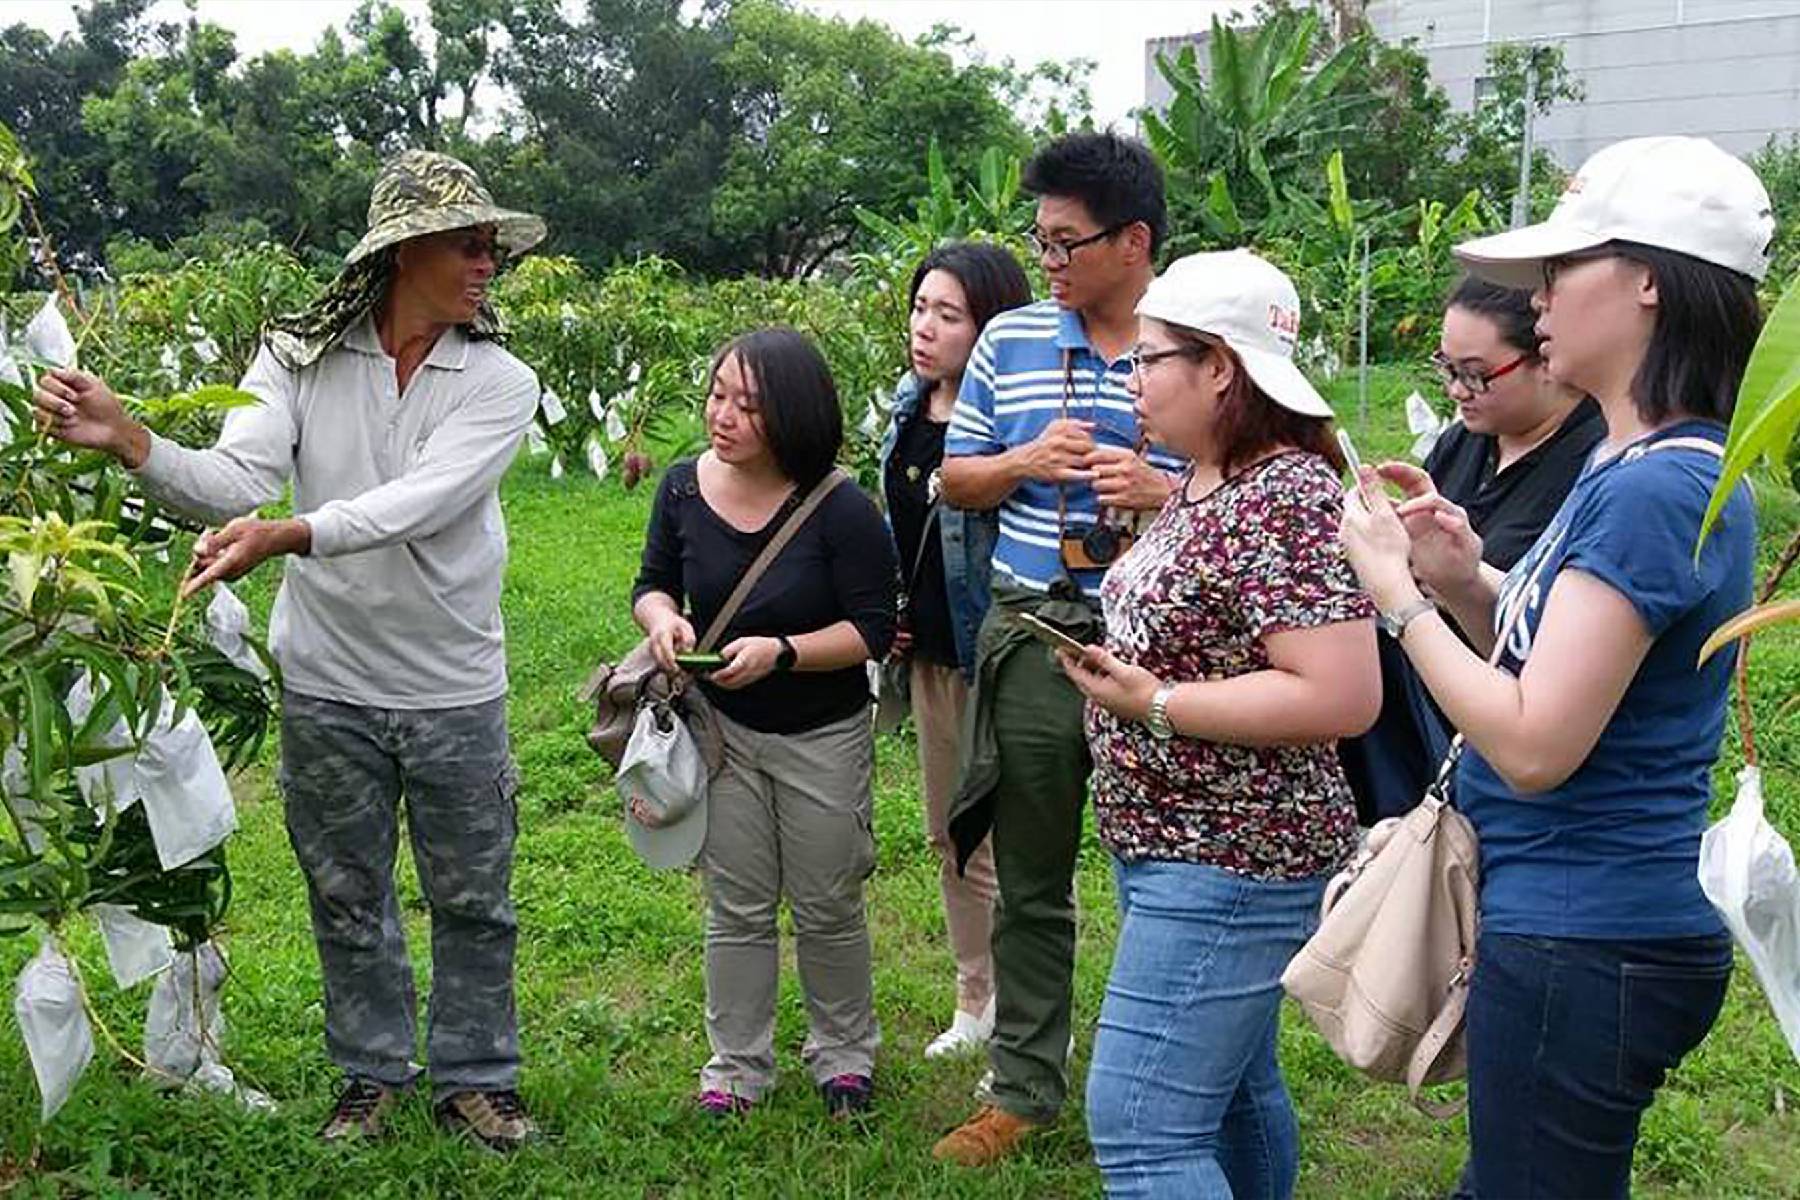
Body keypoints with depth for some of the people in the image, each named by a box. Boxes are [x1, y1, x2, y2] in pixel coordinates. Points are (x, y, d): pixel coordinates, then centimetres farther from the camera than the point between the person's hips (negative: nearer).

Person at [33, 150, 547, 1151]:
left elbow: (417, 503, -25)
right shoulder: (301, 358, -6)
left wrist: (286, 535, -39)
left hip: (454, 690, -1)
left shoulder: (500, 383, -10)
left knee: (473, 898, 10)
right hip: (327, 684, 1)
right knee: (347, 893, 15)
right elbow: (239, 483, -17)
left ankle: (477, 1078, 29)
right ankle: (373, 1074, 34)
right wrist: (129, 440, -34)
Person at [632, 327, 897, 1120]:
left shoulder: (841, 510, -20)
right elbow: (654, 581, 7)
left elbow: (872, 631, -17)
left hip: (823, 738, -3)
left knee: (827, 910, 13)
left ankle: (845, 1056, 34)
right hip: (723, 728, 3)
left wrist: (781, 652, -29)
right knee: (736, 910, 12)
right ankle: (737, 1066, 28)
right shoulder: (685, 488, -7)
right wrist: (662, 617, -16)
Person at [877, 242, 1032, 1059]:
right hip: (928, 655, 9)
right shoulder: (910, 406, 6)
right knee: (949, 837, 20)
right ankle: (976, 1000, 37)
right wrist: (888, 616, 11)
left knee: (1010, 847, 1)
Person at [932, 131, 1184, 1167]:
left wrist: (1162, 490, -19)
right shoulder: (1011, 341, 6)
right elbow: (956, 480, 11)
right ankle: (1022, 1087, 29)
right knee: (1031, 883, 14)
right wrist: (1025, 461, -9)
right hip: (1031, 639, 3)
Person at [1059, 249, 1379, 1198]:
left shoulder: (1288, 498, -20)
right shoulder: (1202, 485, 10)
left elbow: (1340, 698, -26)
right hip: (1178, 846, 10)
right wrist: (1116, 657, 7)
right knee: (1230, 1087, 22)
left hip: (1226, 868, -10)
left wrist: (1153, 703, -23)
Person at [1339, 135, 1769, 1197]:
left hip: (1584, 944, -10)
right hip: (1598, 919, 10)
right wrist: (1466, 579, -1)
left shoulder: (1656, 489, -23)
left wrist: (1399, 592, -16)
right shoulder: (1652, 465, 9)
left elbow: (1535, 744, -26)